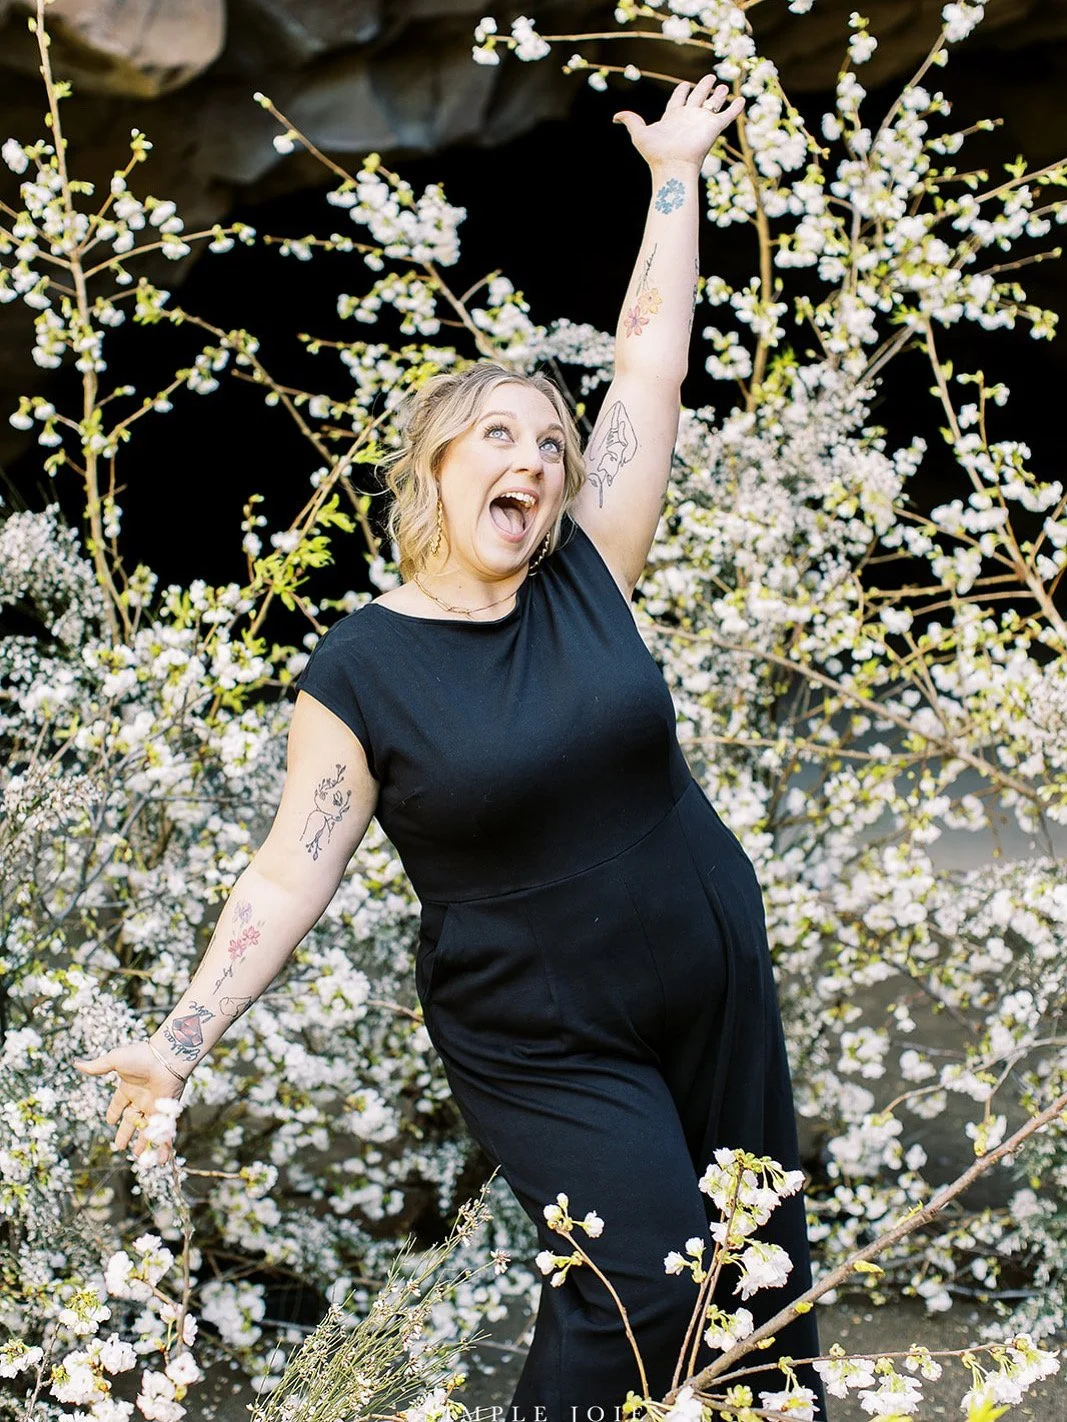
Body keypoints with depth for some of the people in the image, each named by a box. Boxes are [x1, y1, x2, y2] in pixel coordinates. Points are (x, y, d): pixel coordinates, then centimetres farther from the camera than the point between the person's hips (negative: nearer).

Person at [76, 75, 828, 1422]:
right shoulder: (358, 671, -10)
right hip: (546, 1049, -4)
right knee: (643, 1279, -15)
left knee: (760, 1254, 14)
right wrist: (180, 1041, -17)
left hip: (717, 985, 4)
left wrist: (676, 175, 7)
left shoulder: (586, 579, -3)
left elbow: (652, 360, 3)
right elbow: (291, 873, -10)